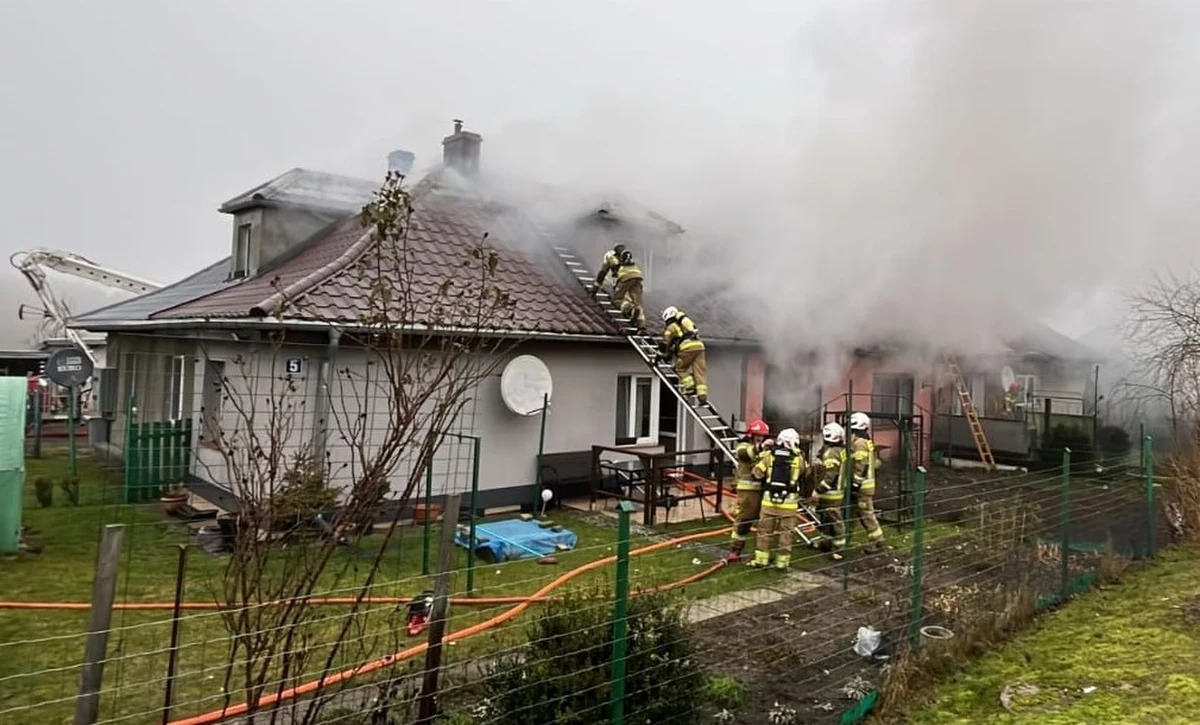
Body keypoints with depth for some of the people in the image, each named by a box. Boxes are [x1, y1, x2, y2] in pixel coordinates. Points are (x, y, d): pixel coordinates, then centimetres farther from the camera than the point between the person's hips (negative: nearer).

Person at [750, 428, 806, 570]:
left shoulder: (769, 455, -1)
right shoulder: (798, 458, -3)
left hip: (769, 499, 1)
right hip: (788, 502, -1)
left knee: (764, 530, 12)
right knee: (785, 532, 8)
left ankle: (761, 559, 16)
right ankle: (782, 562, 12)